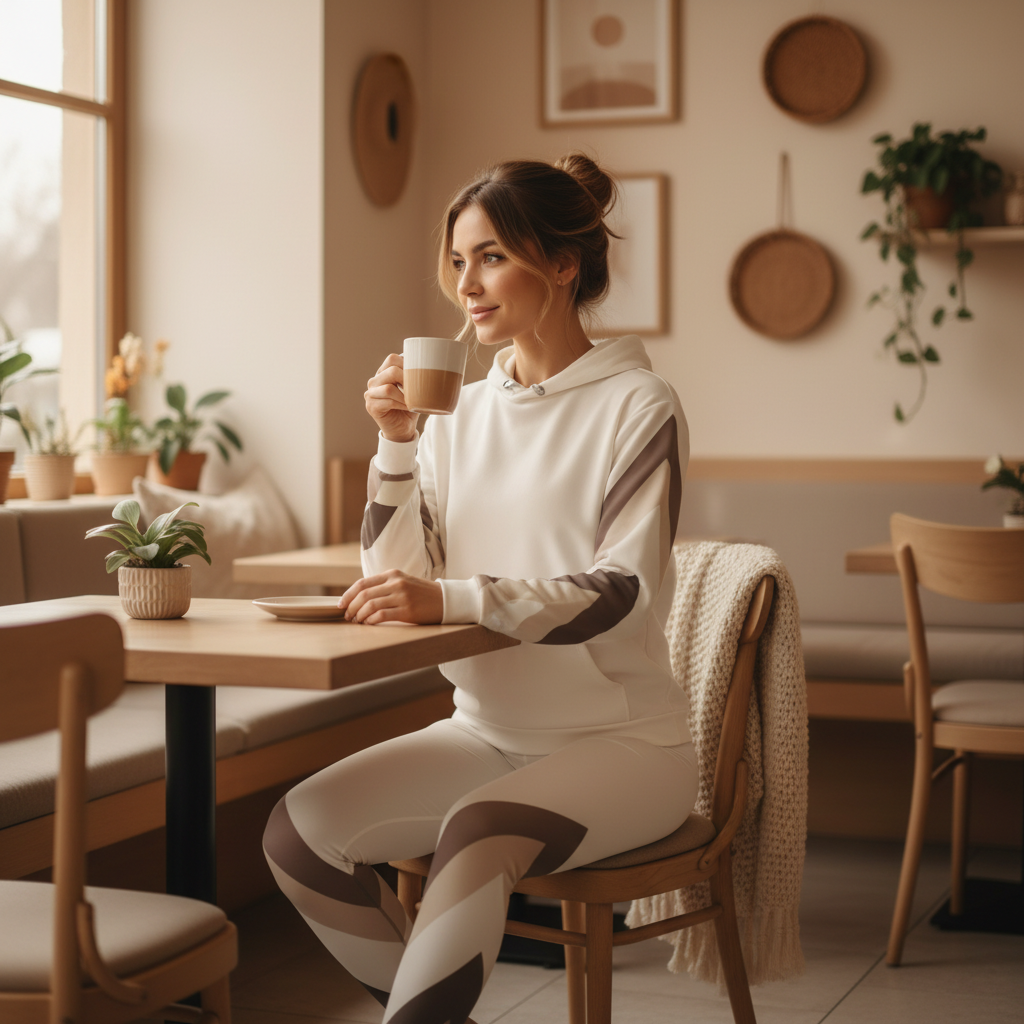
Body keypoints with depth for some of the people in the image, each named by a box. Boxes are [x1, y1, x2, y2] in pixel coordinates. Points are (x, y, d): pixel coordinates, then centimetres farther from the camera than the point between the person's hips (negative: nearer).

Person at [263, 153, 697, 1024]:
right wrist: (397, 444, -7)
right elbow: (394, 586, 5)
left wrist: (451, 598, -29)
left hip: (621, 740, -6)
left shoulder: (638, 407, -7)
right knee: (301, 829, -15)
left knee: (477, 836, -35)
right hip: (487, 731, 6)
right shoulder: (465, 414, 10)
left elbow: (622, 593, -19)